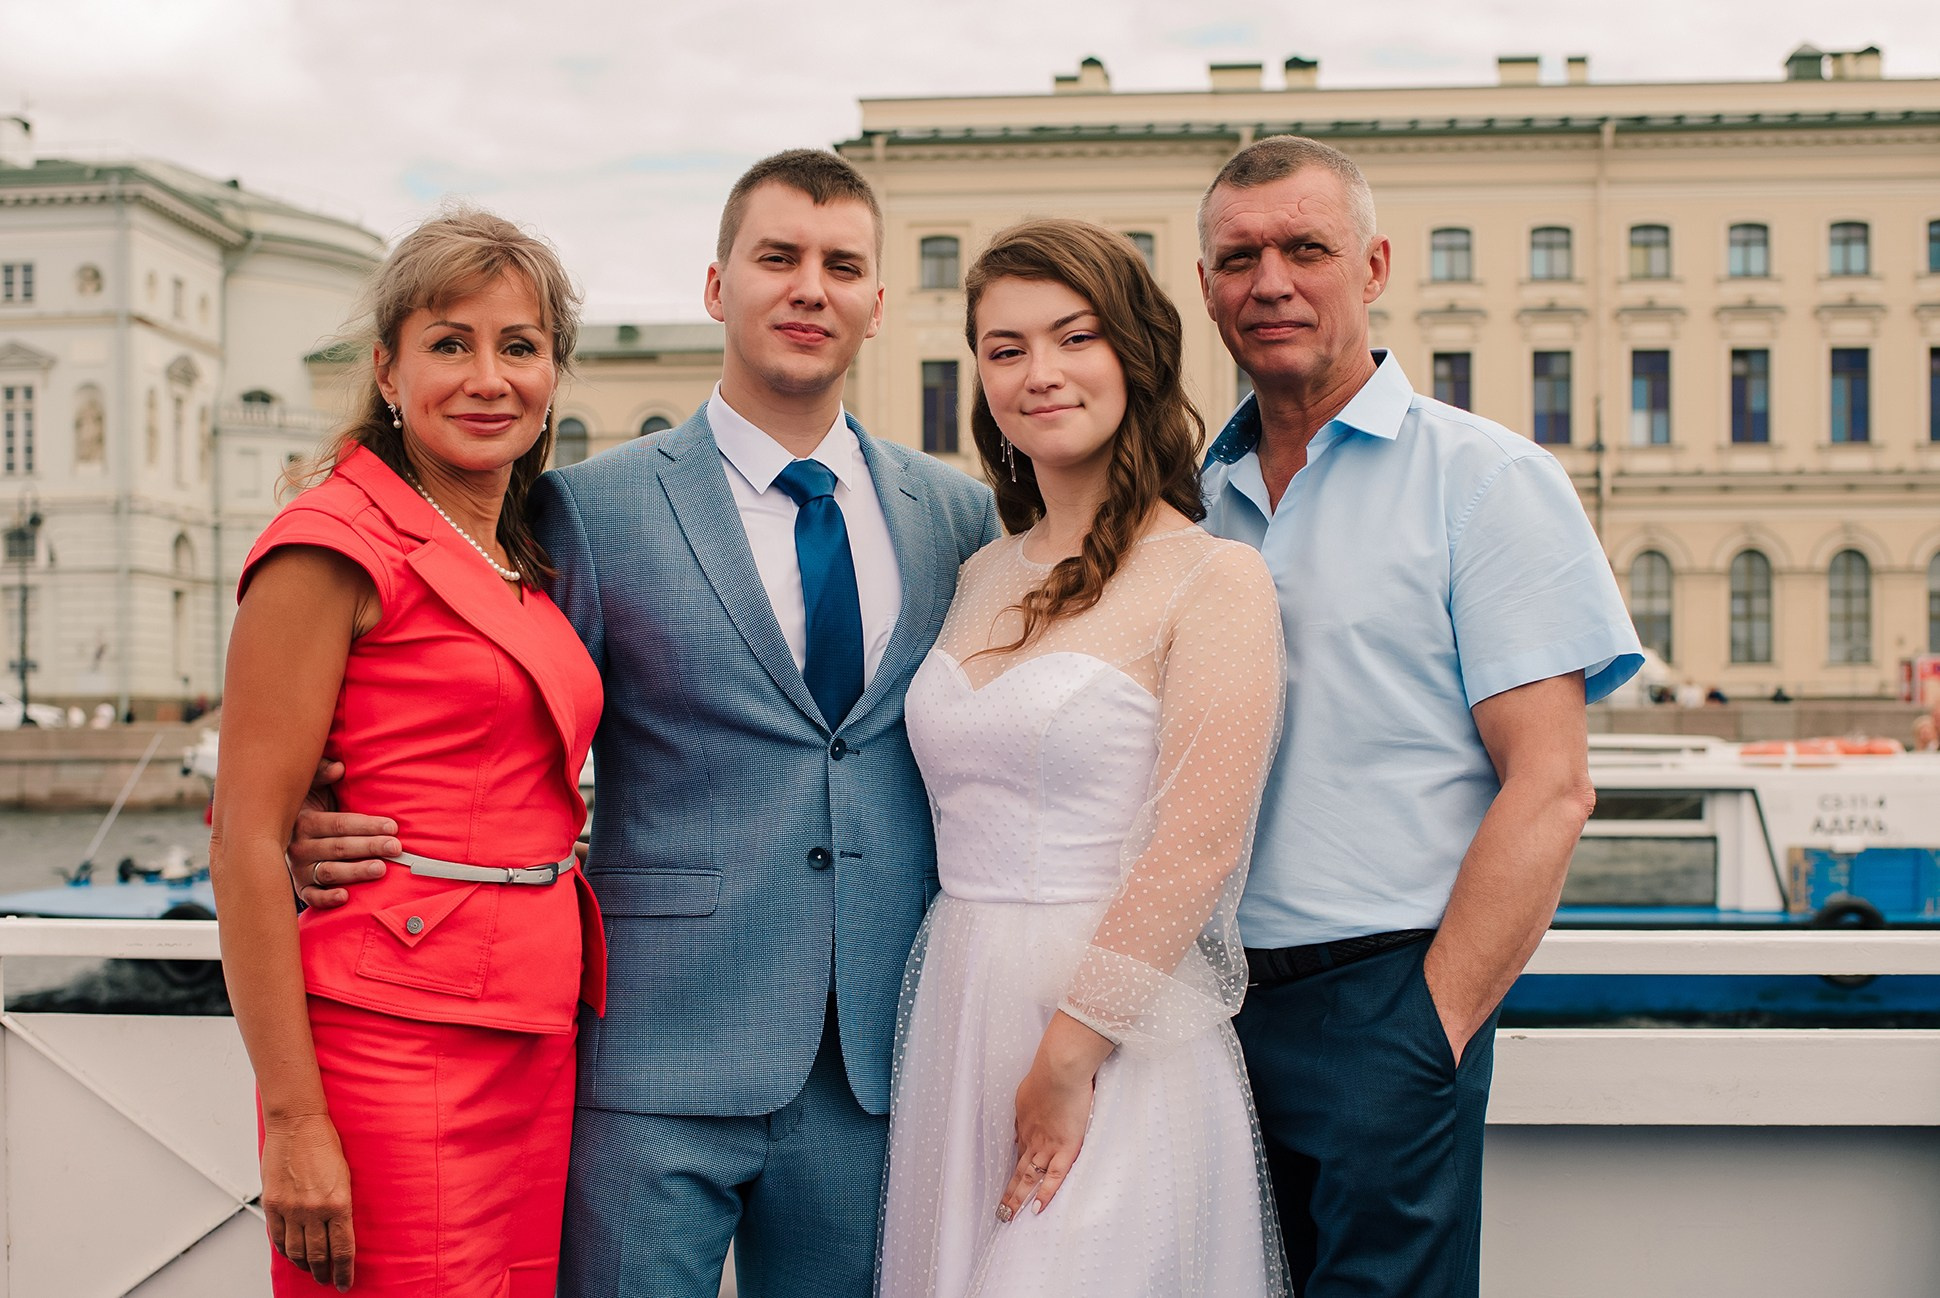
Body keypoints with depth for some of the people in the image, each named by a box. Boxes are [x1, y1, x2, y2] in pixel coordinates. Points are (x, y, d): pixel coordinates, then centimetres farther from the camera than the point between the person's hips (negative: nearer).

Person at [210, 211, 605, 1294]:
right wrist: (294, 1119, -16)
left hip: (538, 1046, 7)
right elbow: (247, 843, -12)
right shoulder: (340, 543, -8)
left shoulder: (525, 563, 15)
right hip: (396, 1042, -7)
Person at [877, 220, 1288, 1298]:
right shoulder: (984, 579, 12)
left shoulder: (1214, 580, -8)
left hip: (1115, 1044, -6)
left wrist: (1069, 1055, -15)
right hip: (955, 1024, 6)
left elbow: (1197, 849, -14)